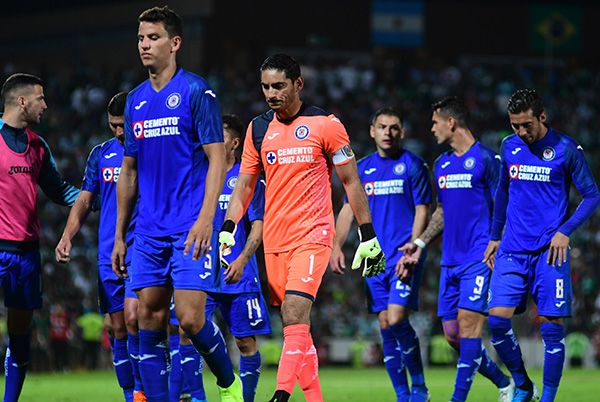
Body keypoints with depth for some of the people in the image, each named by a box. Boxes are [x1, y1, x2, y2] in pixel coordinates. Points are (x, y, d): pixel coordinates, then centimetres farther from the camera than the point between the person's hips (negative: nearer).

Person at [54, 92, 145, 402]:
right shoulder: (101, 154, 11)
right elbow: (84, 200, 14)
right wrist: (67, 236, 0)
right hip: (108, 255, 4)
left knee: (133, 317, -18)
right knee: (118, 329, 4)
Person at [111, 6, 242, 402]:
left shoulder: (196, 91, -5)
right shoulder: (135, 101, 13)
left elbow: (216, 159, -9)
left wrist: (205, 220, -19)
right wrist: (119, 236, 16)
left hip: (190, 228, -6)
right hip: (149, 231, 6)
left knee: (190, 318, -11)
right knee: (149, 319, 1)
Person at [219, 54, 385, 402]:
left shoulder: (326, 124, -3)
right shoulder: (258, 128, 10)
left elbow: (351, 181, 1)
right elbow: (245, 184, 15)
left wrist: (368, 236, -1)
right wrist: (228, 229, 1)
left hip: (313, 235, -5)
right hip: (274, 239, 5)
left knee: (295, 314, -20)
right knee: (295, 327, 7)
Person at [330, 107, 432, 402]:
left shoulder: (413, 165, -1)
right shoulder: (363, 168, 13)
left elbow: (422, 211, -4)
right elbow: (349, 209, 16)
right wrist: (337, 246, 3)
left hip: (404, 255, -5)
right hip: (375, 257, 5)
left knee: (397, 319, -17)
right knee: (385, 326, 3)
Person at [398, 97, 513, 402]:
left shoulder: (485, 159, -6)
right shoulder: (441, 164, 16)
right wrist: (420, 243, 17)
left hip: (478, 259, -8)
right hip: (450, 260, 8)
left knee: (468, 324, -15)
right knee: (452, 334, 5)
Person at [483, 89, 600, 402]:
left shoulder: (566, 148, -5)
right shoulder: (509, 147, 9)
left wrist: (565, 231, -13)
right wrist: (495, 237, 20)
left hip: (548, 252, -4)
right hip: (511, 252, 4)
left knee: (552, 328, -5)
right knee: (497, 320, -6)